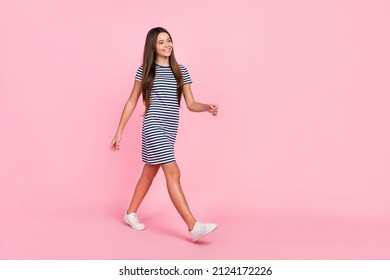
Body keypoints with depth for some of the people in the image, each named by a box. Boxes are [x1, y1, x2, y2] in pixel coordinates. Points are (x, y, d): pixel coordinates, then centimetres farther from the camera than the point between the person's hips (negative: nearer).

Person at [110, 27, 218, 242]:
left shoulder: (180, 71, 9)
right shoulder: (145, 70, 0)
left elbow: (191, 104, 6)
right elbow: (131, 102, 4)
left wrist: (208, 108, -15)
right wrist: (119, 131, 3)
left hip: (169, 129, 6)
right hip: (153, 127, -5)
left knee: (150, 173, 17)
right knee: (173, 173, -15)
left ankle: (131, 213, 36)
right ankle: (194, 226, -19)